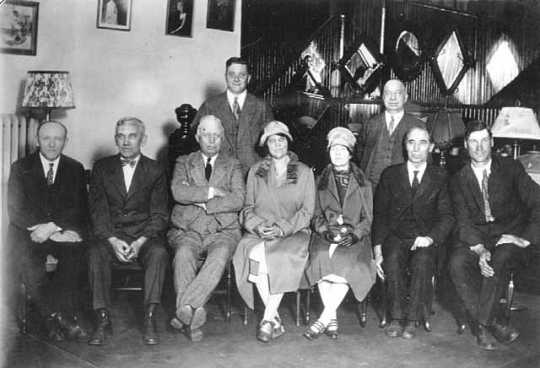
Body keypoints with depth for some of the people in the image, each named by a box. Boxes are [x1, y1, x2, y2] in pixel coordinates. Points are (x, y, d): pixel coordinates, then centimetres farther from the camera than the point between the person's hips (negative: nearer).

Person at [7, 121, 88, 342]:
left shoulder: (75, 169, 11)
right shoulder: (20, 168, 9)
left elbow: (79, 210, 1)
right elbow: (14, 210, 0)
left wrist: (52, 227, -16)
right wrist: (40, 228, -16)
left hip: (64, 231, 0)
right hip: (29, 231, 0)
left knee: (74, 249, -33)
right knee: (25, 257, -32)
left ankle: (56, 318, -28)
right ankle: (65, 318, -25)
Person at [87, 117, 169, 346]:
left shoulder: (155, 171, 7)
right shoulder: (102, 168, 10)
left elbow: (159, 214, 0)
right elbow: (98, 210, 2)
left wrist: (140, 242, -17)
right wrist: (112, 240, -15)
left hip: (145, 235, -1)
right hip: (111, 235, 1)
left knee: (159, 253, -32)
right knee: (95, 254, -30)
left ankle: (149, 319, -28)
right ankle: (103, 320, -23)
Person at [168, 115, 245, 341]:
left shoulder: (232, 166, 17)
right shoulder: (184, 162, 17)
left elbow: (238, 201, -1)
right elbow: (178, 192, -5)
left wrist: (203, 204, -7)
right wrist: (212, 192, -8)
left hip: (222, 231, 0)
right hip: (187, 230, 0)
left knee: (219, 256, -34)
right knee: (184, 255, -34)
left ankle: (185, 307, -35)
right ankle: (193, 314, -33)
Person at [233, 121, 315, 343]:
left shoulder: (304, 172, 11)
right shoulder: (255, 171, 17)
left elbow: (307, 211, 4)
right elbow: (248, 207, 14)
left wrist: (282, 228, -11)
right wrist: (257, 225, -8)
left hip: (293, 231, -1)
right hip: (259, 232, 1)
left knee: (284, 257, -34)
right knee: (255, 255, -32)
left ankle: (268, 320, -24)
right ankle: (275, 320, -22)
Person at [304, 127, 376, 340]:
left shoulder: (363, 184, 15)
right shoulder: (321, 182, 18)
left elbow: (368, 219, 9)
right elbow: (316, 216, 12)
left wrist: (355, 234, -12)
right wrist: (325, 231, -10)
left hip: (354, 237, -1)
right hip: (326, 235, 1)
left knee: (347, 262, -31)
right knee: (321, 258, -30)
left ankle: (324, 319, -23)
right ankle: (332, 319, -18)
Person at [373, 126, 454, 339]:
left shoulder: (440, 178, 8)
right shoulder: (390, 175, 10)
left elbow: (447, 216, 1)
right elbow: (379, 214, 5)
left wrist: (430, 237, -19)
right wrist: (378, 250, -7)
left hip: (425, 239, 0)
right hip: (395, 236, 1)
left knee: (423, 261, -32)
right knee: (393, 259, -32)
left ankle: (412, 320, -22)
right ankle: (395, 318, -22)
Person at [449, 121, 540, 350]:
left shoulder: (511, 169, 5)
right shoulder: (459, 180, 8)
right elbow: (464, 222, -1)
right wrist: (479, 249, -19)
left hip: (509, 237, -2)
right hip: (476, 238, 2)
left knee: (501, 259, -35)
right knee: (457, 263, -29)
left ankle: (483, 323, -22)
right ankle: (495, 323, -19)